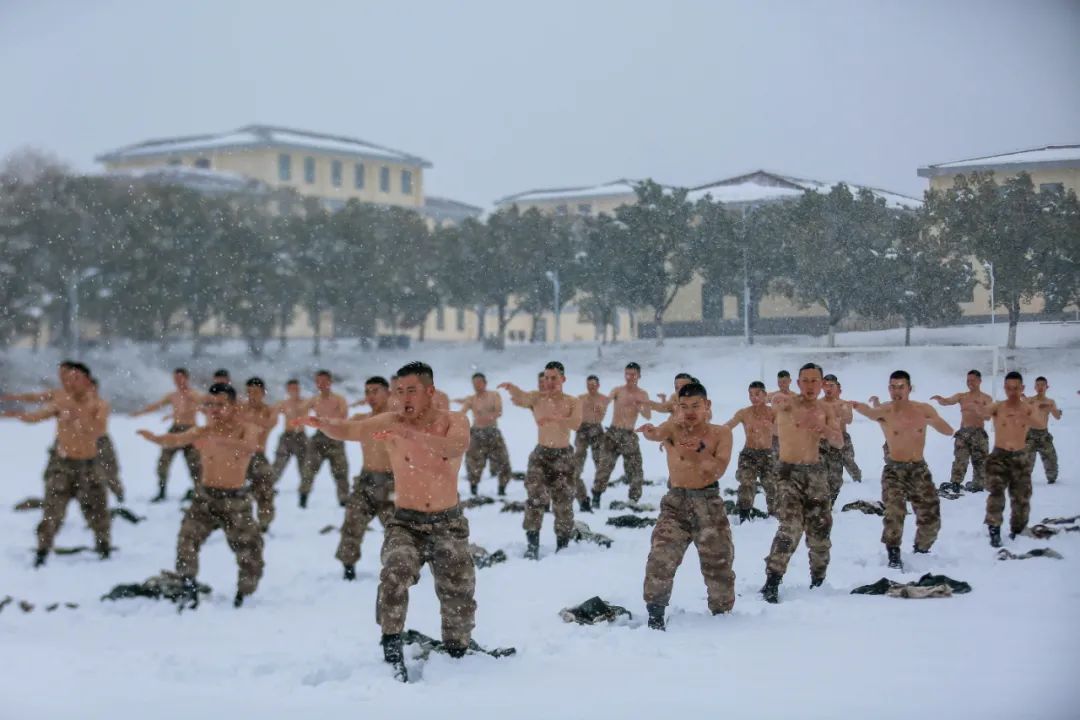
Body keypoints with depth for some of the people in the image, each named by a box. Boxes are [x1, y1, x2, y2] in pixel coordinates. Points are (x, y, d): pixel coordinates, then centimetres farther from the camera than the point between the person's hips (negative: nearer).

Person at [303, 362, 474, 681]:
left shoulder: (454, 421, -6)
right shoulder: (392, 422, -4)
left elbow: (456, 446, -29)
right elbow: (348, 430, -13)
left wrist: (410, 433, -43)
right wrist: (320, 423, -36)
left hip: (448, 524, 1)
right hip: (406, 523, 0)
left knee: (458, 594, -1)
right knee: (395, 574, -28)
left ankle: (457, 655, 24)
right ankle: (391, 651, -20)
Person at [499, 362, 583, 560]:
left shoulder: (573, 402, -3)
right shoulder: (536, 399, -2)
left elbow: (575, 424, -23)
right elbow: (520, 396, -25)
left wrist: (553, 417, -40)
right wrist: (510, 387, -49)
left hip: (563, 456, 0)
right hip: (540, 454, 0)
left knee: (563, 503, 7)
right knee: (536, 497, -17)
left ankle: (562, 546, 20)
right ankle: (532, 544, -13)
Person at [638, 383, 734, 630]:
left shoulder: (721, 433, 1)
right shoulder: (673, 428, -2)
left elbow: (719, 469, -12)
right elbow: (658, 434, -27)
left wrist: (700, 450, -28)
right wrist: (649, 431, -52)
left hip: (709, 503, 1)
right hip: (676, 502, 0)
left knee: (718, 563, 7)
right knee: (660, 558, -14)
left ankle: (722, 613, 25)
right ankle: (655, 613, -3)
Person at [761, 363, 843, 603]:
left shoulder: (825, 410, 7)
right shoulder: (789, 404, -9)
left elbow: (840, 443, -1)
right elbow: (776, 400, -35)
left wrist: (824, 428, -24)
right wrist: (779, 401, -62)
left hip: (815, 472, 5)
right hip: (789, 472, -5)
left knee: (820, 529, 11)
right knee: (791, 526, -21)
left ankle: (818, 580, 28)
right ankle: (772, 582, -18)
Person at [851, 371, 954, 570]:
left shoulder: (924, 409, -5)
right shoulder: (885, 411, -16)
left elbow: (949, 431, 0)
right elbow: (869, 412, -40)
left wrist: (932, 421, -23)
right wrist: (856, 405, -65)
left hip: (919, 468, 3)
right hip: (894, 469, -3)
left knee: (931, 518, 8)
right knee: (894, 513, -22)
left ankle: (921, 550, 33)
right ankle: (893, 555, -8)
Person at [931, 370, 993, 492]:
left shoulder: (987, 399, 3)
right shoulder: (961, 396, 9)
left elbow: (987, 415, -10)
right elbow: (946, 402, -3)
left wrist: (976, 408, -27)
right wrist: (939, 399, -27)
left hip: (979, 433, -1)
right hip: (963, 432, 1)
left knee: (979, 461, 4)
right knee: (960, 459, -7)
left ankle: (978, 484, 13)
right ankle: (955, 483, -8)